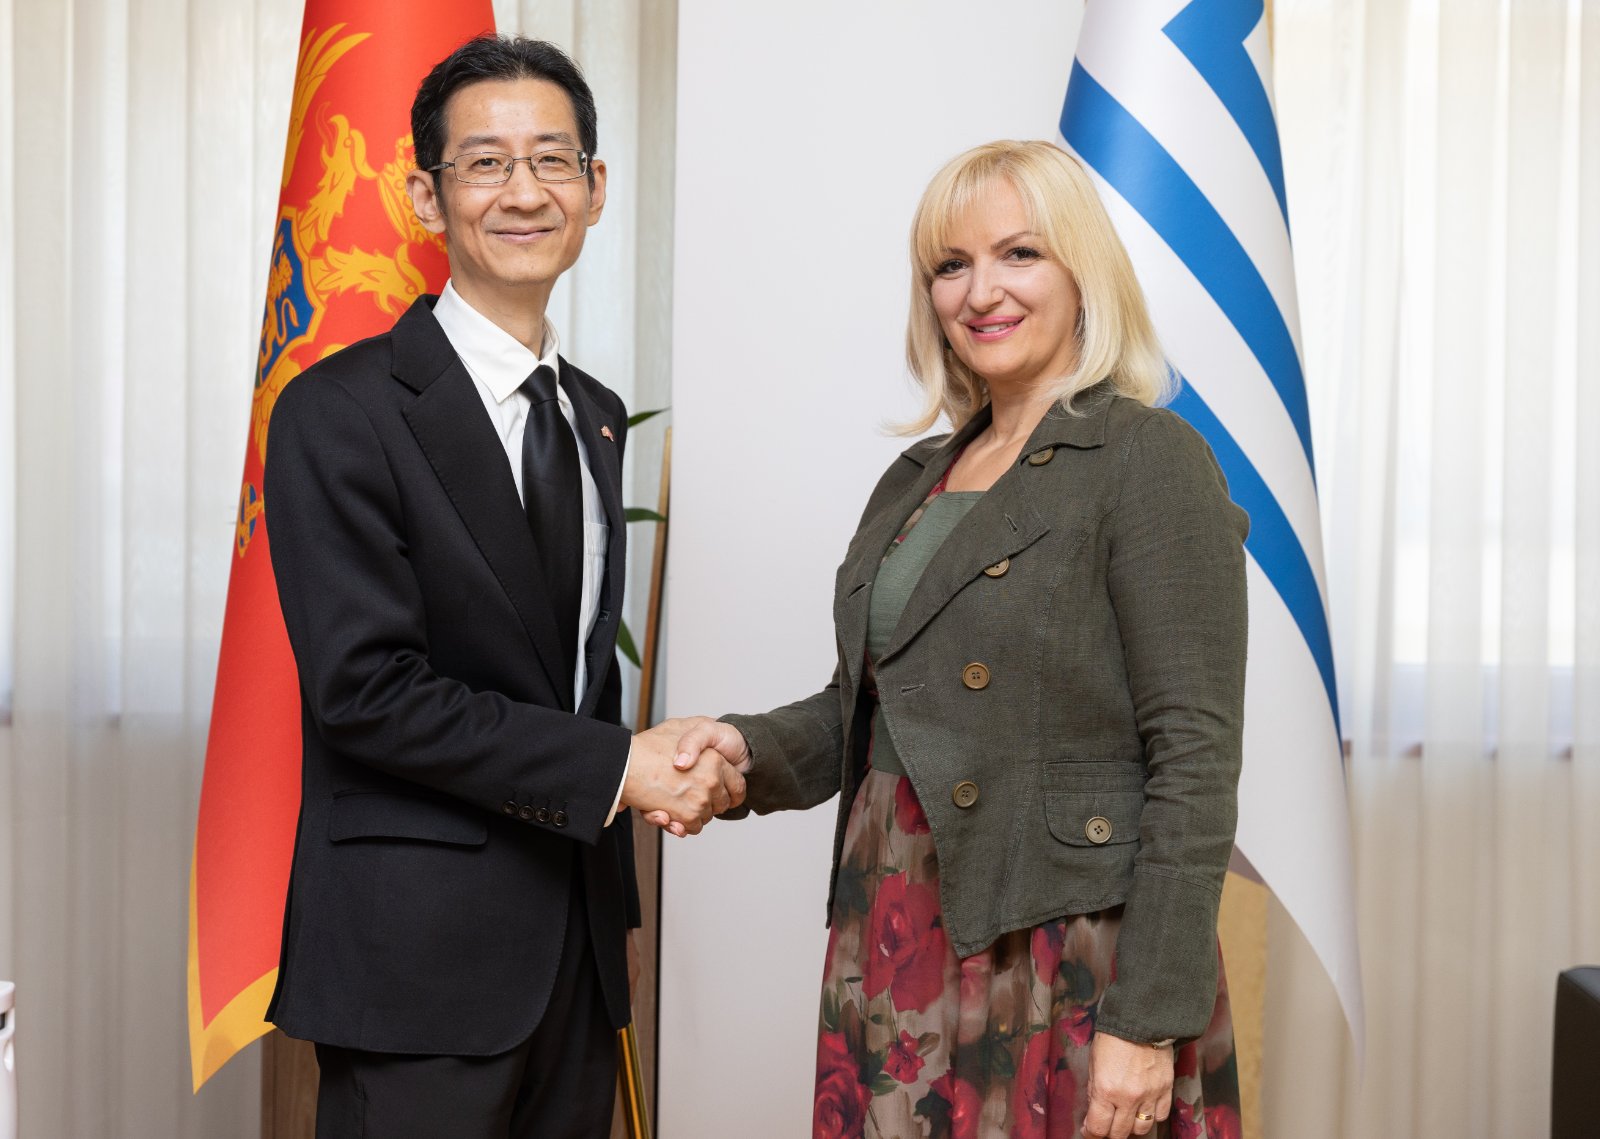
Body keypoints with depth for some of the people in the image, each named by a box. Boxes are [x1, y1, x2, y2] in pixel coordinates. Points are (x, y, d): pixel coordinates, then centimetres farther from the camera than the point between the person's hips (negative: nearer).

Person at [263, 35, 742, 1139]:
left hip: (579, 937, 7)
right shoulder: (343, 411, -11)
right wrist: (612, 769, -16)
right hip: (417, 957, -7)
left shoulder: (598, 416, 13)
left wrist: (674, 767, 2)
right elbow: (365, 688, -18)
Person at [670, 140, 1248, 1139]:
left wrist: (1148, 1021, -18)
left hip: (1063, 964, -6)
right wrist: (749, 749, -2)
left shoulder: (1151, 462, -9)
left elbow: (1196, 761, -14)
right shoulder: (916, 480, 13)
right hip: (898, 960, 6)